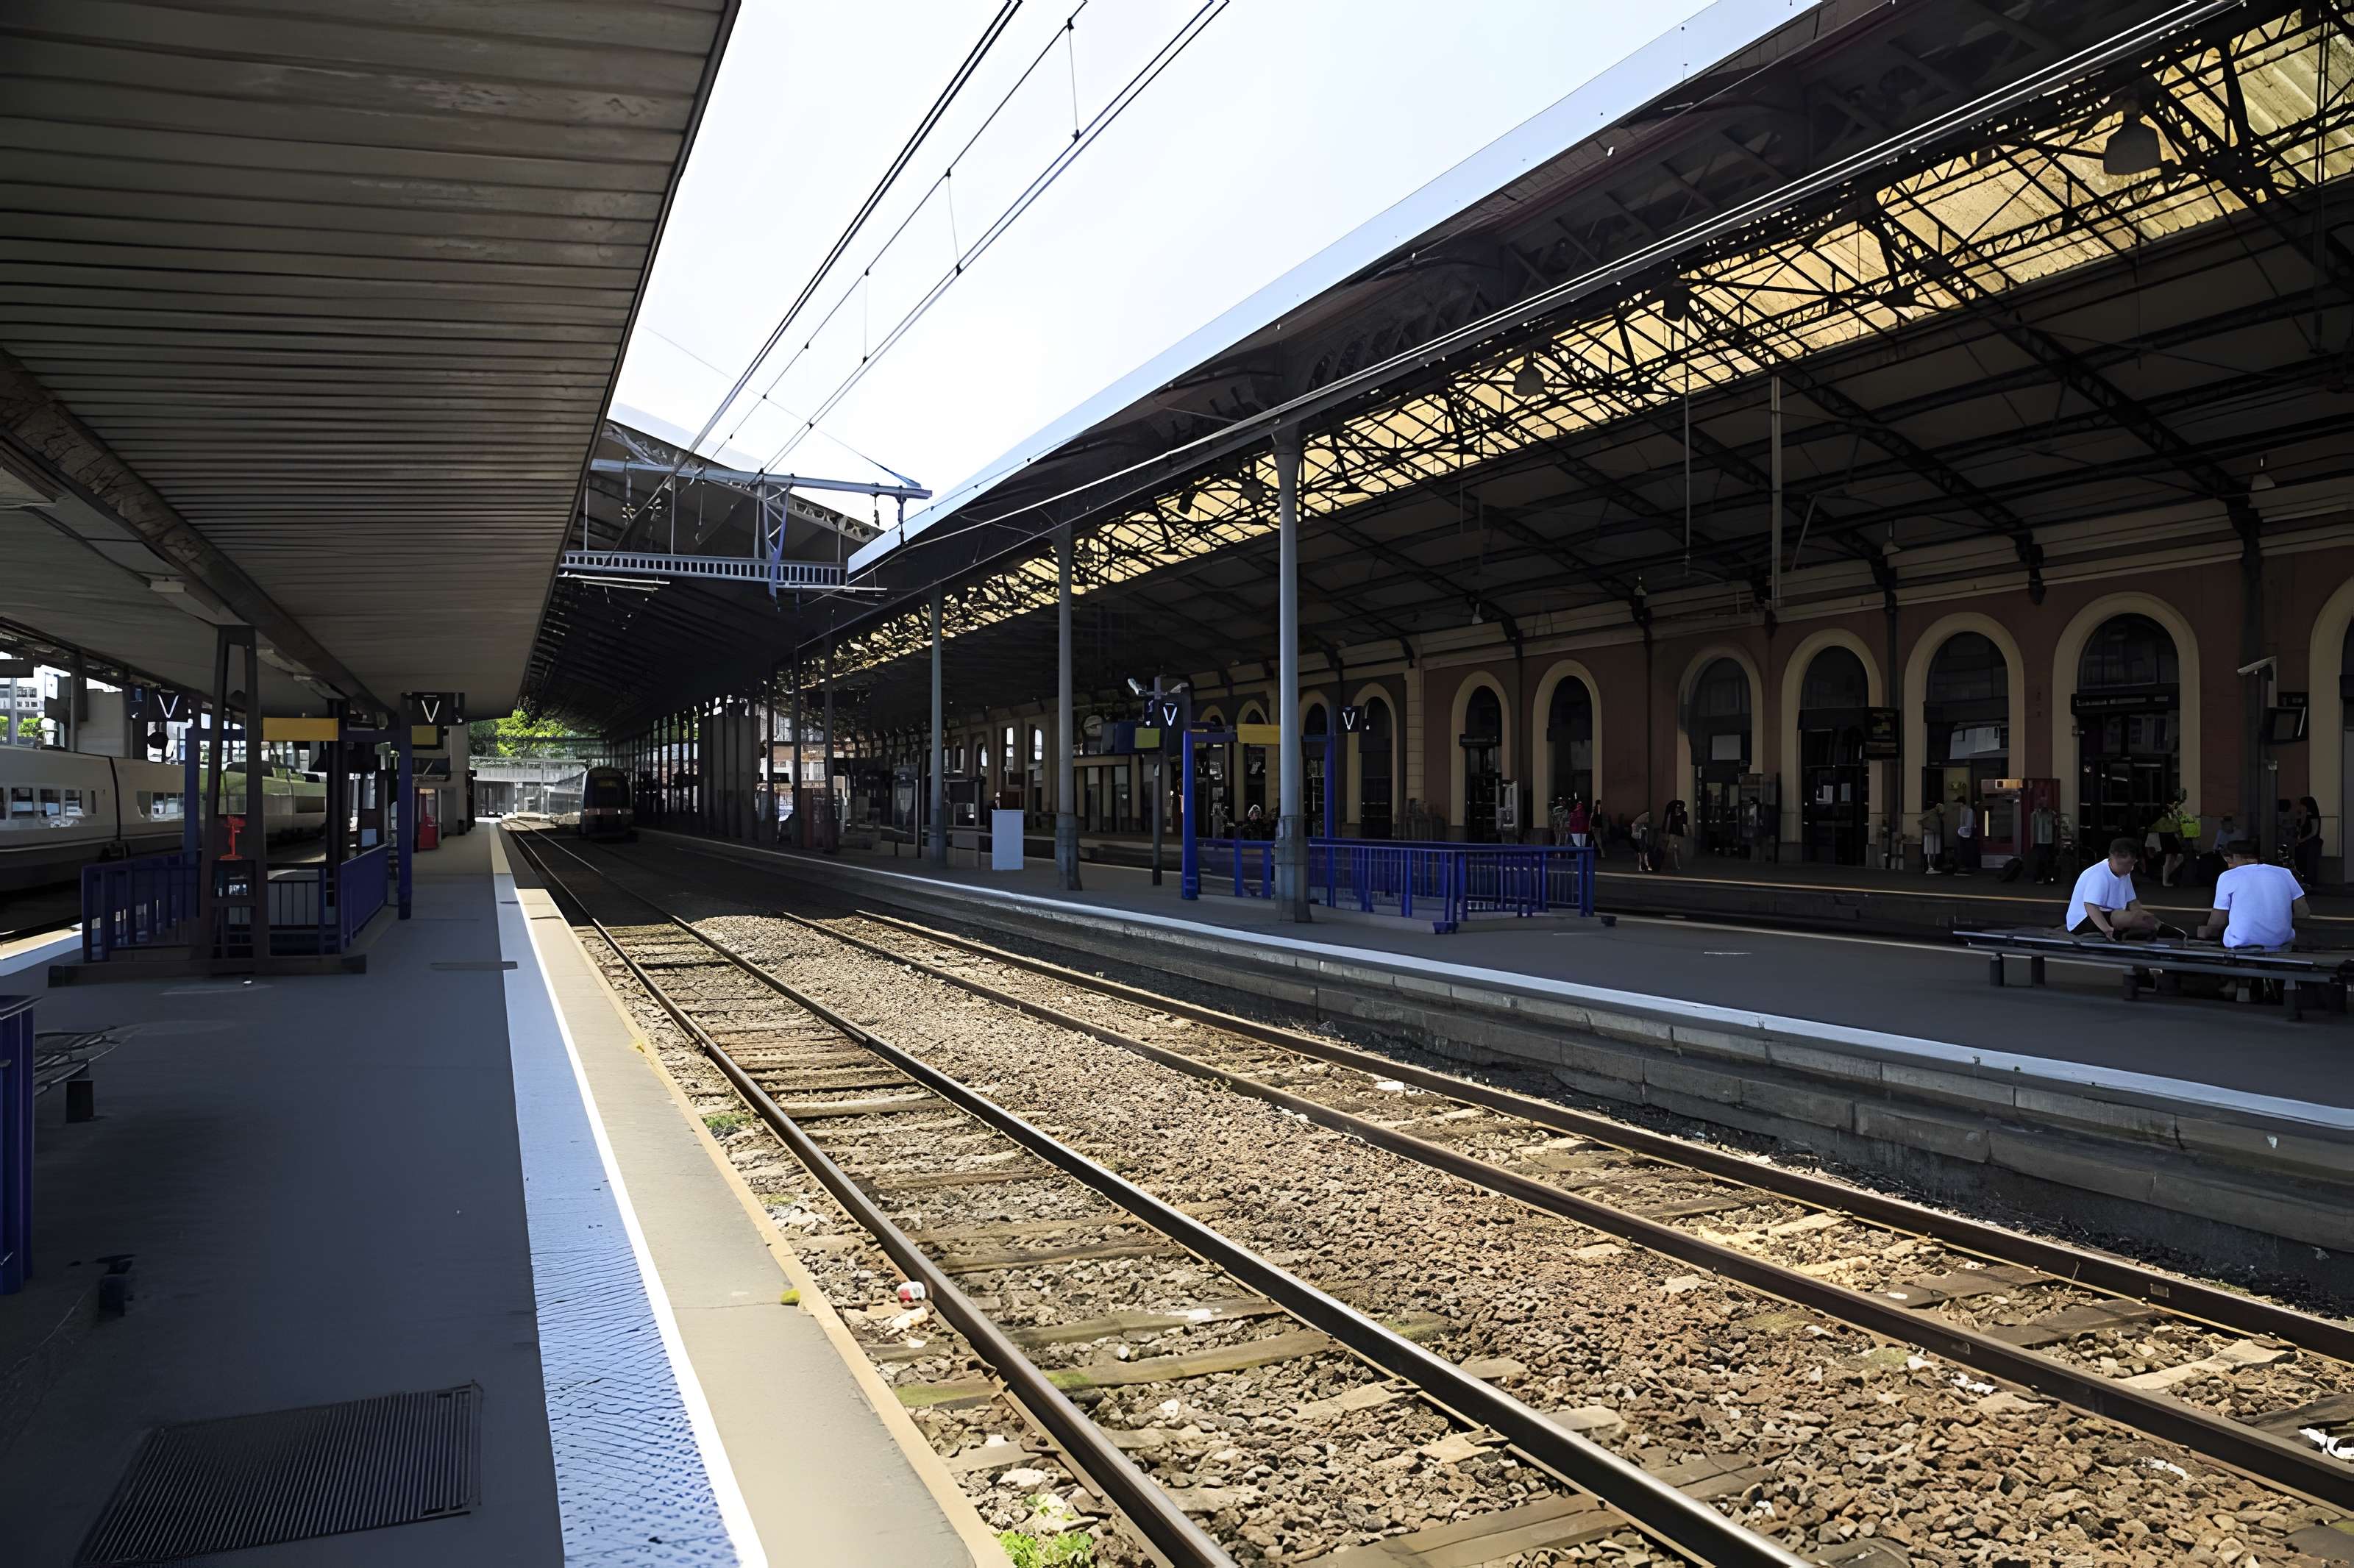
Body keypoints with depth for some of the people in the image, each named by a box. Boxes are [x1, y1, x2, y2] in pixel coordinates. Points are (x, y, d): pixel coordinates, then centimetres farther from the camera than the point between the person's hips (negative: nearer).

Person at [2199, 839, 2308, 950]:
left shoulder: (2227, 877, -4)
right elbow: (2303, 913, 5)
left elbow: (2216, 923, -4)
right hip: (2281, 943, 5)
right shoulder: (2283, 873, 6)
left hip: (2241, 944, -5)